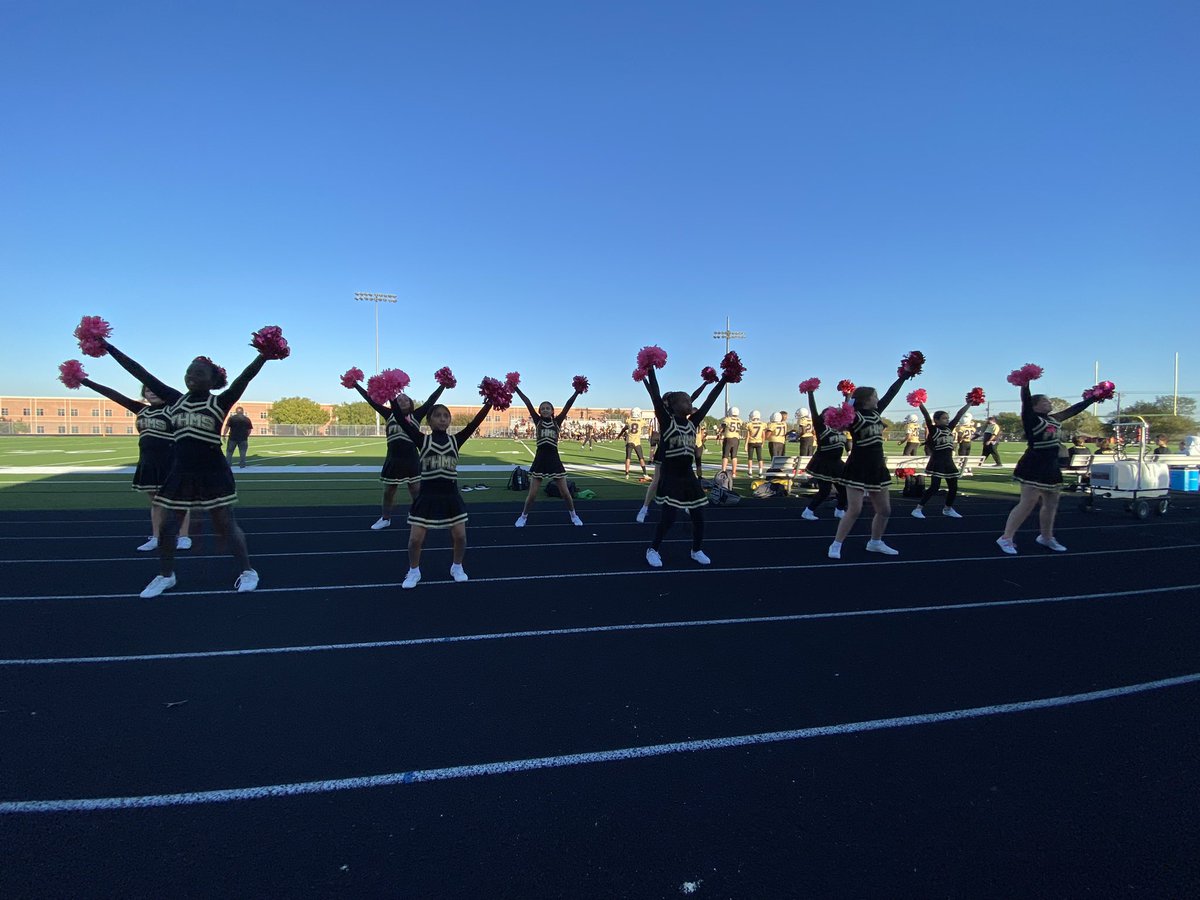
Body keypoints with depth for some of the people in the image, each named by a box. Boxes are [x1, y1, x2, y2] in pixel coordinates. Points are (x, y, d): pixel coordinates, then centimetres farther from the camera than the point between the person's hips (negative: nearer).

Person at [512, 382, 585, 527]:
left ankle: (573, 515, 24)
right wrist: (516, 389, -8)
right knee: (532, 493, 1)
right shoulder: (537, 421, 4)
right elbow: (528, 403, -4)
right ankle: (523, 516, 21)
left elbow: (568, 405, -4)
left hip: (554, 459, 0)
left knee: (564, 492, 5)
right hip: (540, 459, 0)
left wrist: (577, 391, -12)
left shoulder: (557, 422, 4)